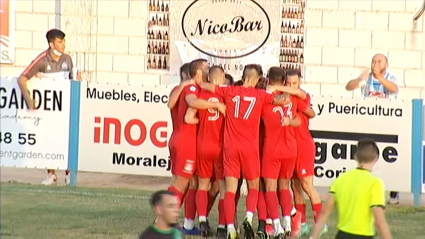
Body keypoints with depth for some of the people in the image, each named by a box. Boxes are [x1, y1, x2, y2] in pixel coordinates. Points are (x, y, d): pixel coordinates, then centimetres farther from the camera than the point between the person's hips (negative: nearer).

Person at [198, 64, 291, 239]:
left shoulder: (229, 91, 2)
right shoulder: (260, 95, -1)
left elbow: (204, 86, 4)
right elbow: (283, 100, -4)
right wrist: (284, 96, 18)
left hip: (231, 147, 1)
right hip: (250, 148, -1)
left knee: (230, 190, 2)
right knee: (253, 187, 13)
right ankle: (249, 217, -12)